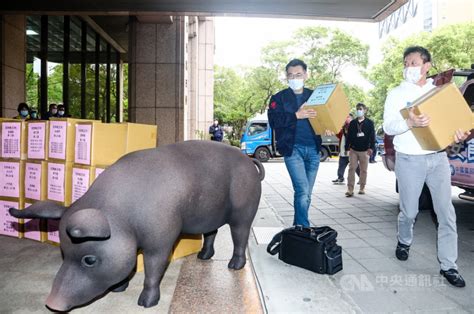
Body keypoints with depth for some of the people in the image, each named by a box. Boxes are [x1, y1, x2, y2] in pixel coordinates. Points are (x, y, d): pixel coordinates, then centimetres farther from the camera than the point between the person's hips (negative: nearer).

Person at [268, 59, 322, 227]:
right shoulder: (279, 98, 6)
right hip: (292, 148, -3)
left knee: (306, 193, 8)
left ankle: (297, 227, 22)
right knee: (302, 191, -14)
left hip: (313, 149, 4)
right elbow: (274, 121, -8)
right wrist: (297, 115, -18)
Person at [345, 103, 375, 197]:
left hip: (364, 150, -1)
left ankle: (362, 188, 19)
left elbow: (372, 136, -3)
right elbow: (349, 136, 8)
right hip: (353, 150, 1)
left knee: (363, 170, 7)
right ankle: (350, 189, -6)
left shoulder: (369, 123, 1)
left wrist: (371, 147, -12)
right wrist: (347, 147, 3)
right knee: (351, 169, -5)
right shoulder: (352, 123, 7)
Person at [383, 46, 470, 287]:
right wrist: (409, 123, -28)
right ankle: (404, 242, 37)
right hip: (409, 160, -2)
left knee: (446, 213, 0)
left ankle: (448, 266, 10)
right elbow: (388, 126, -8)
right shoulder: (397, 93, 2)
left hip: (438, 157, 3)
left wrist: (459, 134, -8)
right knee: (409, 211, 8)